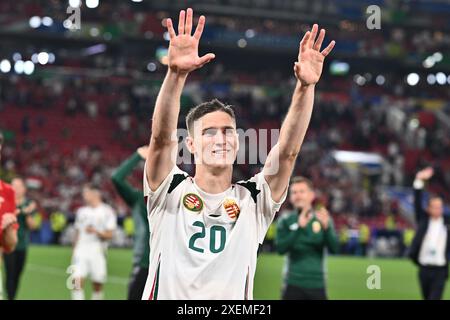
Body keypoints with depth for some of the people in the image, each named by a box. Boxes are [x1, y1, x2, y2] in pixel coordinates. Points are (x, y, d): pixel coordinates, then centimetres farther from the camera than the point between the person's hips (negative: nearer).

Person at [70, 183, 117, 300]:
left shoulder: (106, 211, -1)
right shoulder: (81, 211, 14)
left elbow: (109, 235, -5)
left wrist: (96, 231, -21)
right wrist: (74, 252, 16)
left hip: (97, 251, -3)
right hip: (81, 250, 3)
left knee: (97, 285, 3)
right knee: (77, 281, -12)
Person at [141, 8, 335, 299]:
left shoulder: (253, 200, 6)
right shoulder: (171, 192, 1)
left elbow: (288, 151, -6)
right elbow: (162, 137, -14)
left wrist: (305, 86, -18)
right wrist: (176, 74, -28)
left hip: (235, 297, 1)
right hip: (167, 295, -1)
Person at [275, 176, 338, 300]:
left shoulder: (323, 219, 5)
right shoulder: (285, 221, 2)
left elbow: (334, 248, -5)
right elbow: (280, 248, -12)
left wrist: (326, 227, -24)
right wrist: (299, 227, -24)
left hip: (317, 285, 2)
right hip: (294, 285, -1)